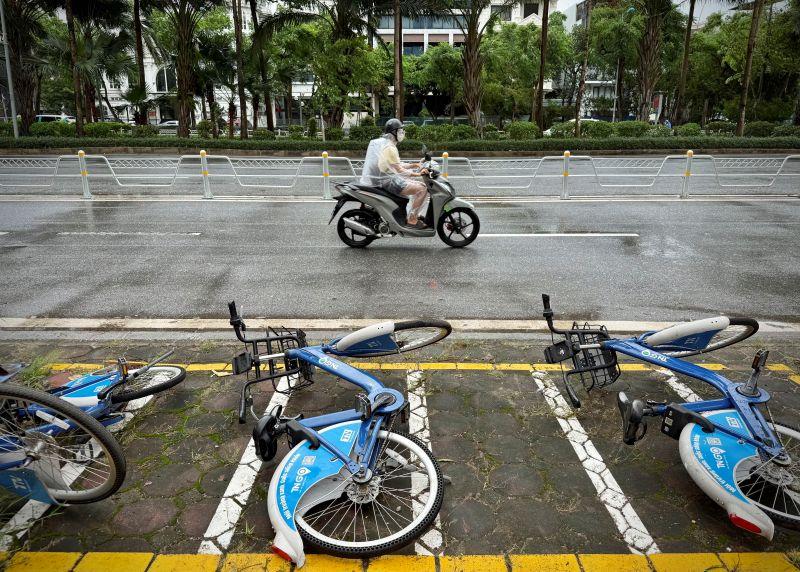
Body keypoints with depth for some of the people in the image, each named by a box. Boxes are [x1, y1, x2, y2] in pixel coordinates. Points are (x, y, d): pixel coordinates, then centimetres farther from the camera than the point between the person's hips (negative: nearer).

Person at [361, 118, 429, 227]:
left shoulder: (383, 143, 16)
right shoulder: (389, 147, -16)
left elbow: (397, 164, 19)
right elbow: (399, 170, -22)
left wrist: (415, 165, 12)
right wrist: (417, 174, -21)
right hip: (388, 181, -11)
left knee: (416, 184, 24)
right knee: (422, 189, -19)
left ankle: (409, 215, 22)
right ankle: (412, 219, -15)